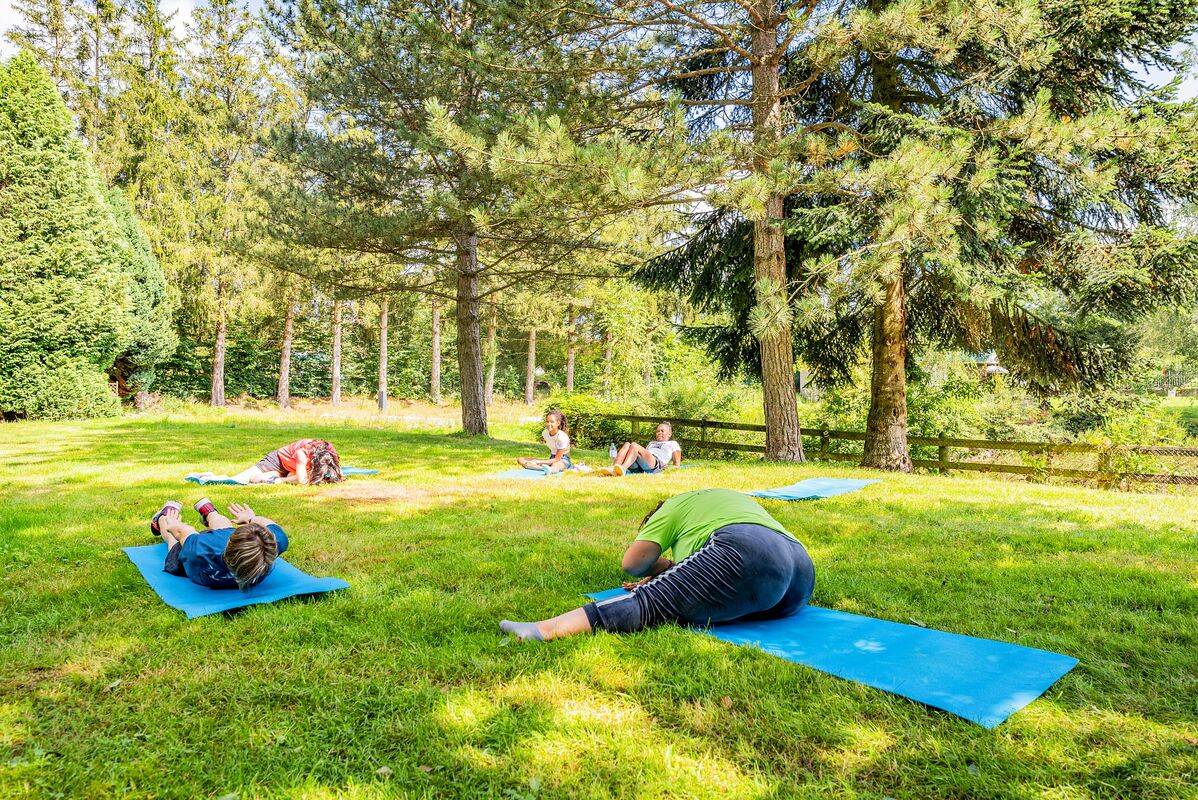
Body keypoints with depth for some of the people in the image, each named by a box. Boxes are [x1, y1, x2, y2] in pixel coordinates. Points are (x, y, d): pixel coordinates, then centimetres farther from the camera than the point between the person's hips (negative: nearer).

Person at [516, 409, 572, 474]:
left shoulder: (562, 438, -23)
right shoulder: (545, 433, -4)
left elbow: (557, 459, -20)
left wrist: (538, 462, -22)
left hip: (563, 460, -8)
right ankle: (543, 467, -34)